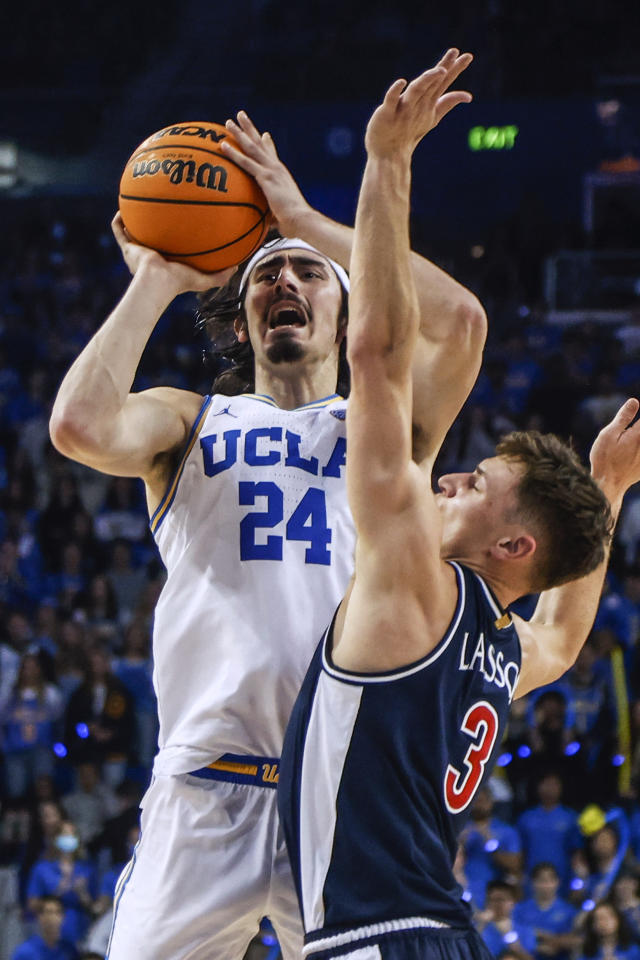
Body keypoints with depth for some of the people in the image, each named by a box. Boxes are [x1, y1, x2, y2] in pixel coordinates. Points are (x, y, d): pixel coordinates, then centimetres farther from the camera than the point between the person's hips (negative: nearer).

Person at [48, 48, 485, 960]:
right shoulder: (191, 421, 19)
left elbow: (461, 320, -2)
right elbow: (80, 425, -4)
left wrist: (306, 219, 4)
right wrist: (156, 280, 8)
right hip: (207, 784, 0)